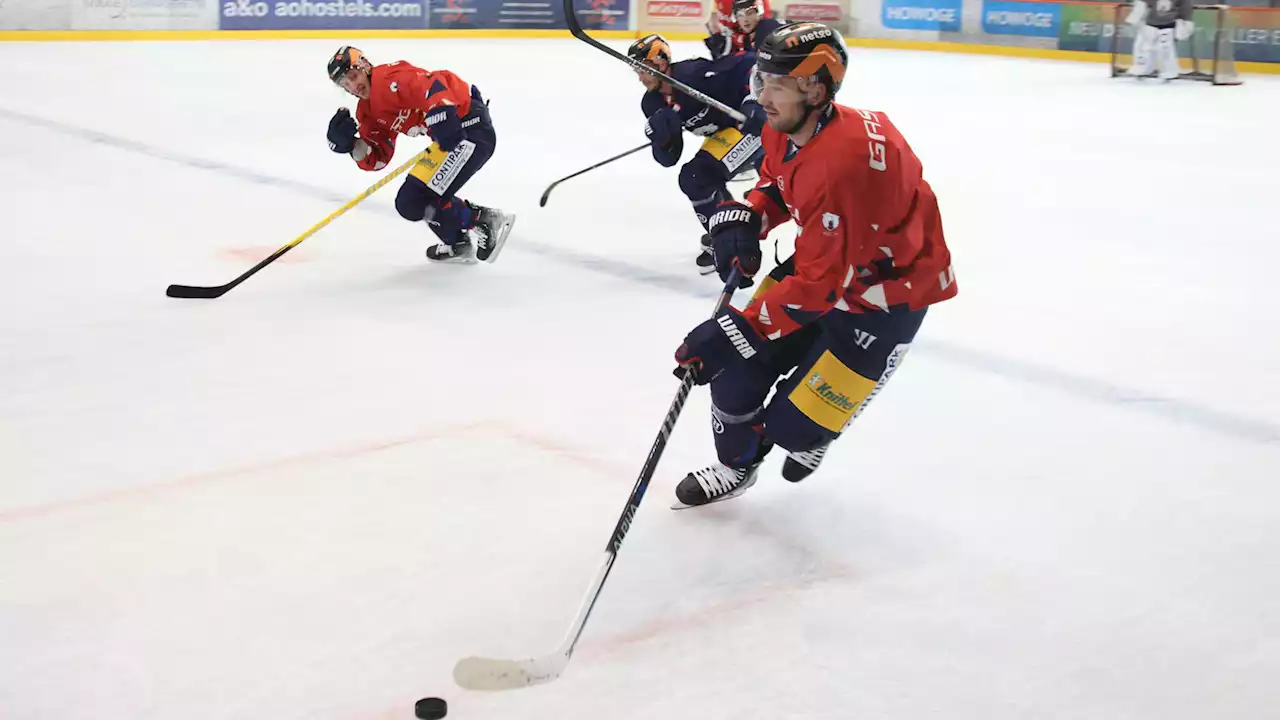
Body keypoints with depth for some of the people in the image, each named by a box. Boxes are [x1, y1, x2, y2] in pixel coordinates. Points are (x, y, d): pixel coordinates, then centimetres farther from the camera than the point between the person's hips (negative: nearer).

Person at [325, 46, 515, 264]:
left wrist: (443, 121, -43)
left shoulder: (390, 78, -16)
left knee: (415, 200, -13)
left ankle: (487, 222, 0)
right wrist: (349, 143, -7)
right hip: (448, 137, 11)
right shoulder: (366, 112, 14)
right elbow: (375, 159, 10)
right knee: (410, 201, 19)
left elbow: (431, 85, -33)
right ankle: (460, 244, 25)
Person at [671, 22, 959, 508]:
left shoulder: (845, 164, -37)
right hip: (822, 259, 8)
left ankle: (810, 436, 30)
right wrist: (742, 218, -9)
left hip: (888, 289, -8)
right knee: (740, 363, 1)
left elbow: (819, 284, -34)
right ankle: (736, 465, 27)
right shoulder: (783, 129, -10)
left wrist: (738, 329, -35)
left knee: (792, 426, -7)